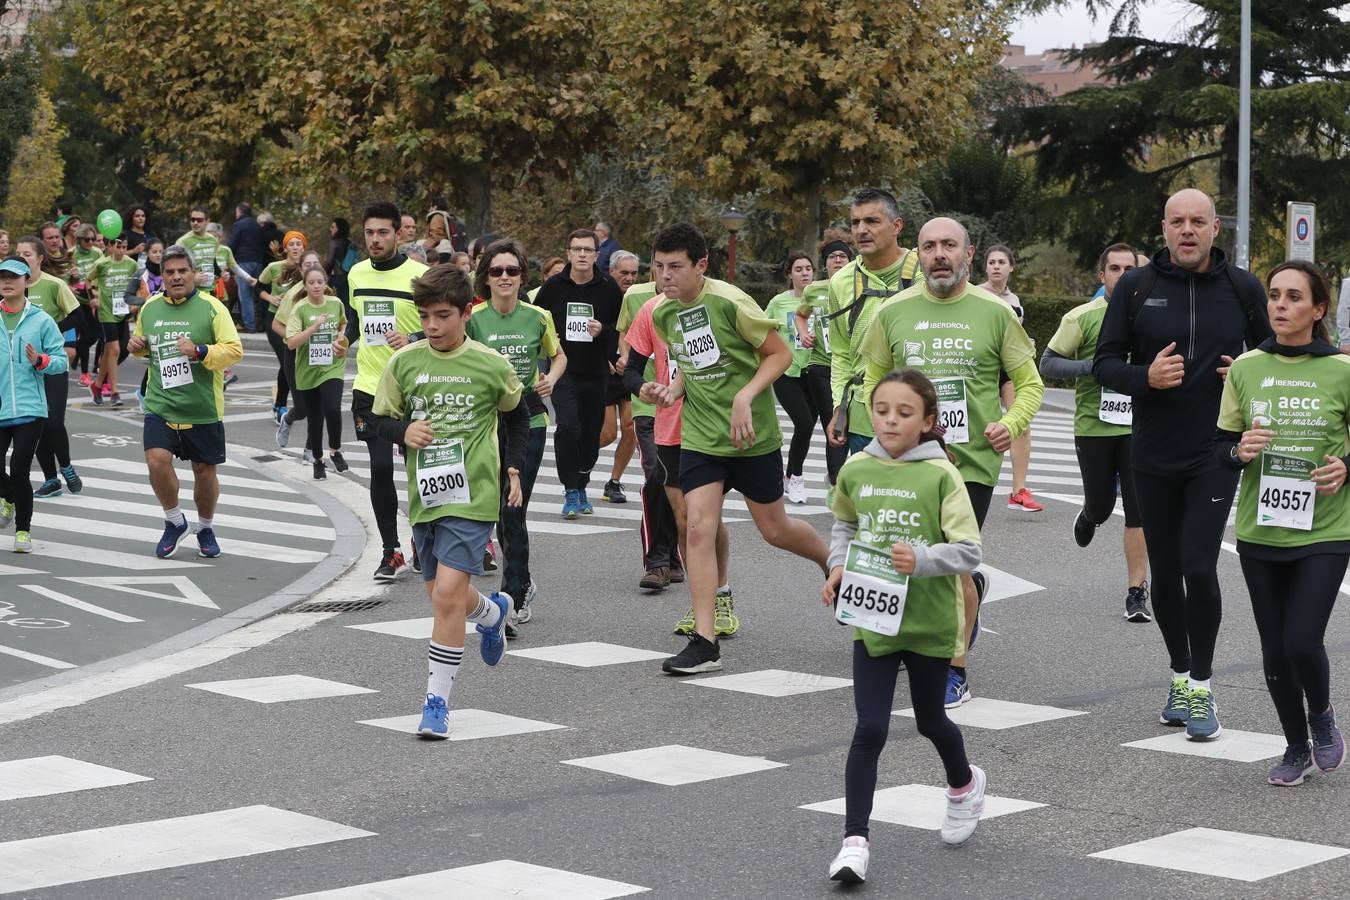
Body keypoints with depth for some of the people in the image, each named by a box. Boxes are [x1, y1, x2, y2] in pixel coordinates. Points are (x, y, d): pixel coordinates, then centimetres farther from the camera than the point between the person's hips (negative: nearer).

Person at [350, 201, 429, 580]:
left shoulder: (420, 275, -9)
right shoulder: (356, 274, 8)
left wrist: (413, 340, -22)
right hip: (369, 388, 3)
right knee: (380, 468, -3)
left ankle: (421, 545, 24)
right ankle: (391, 551, 6)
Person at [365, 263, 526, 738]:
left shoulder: (490, 365, -4)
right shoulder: (404, 363, 0)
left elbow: (517, 414, 15)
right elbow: (379, 418, 8)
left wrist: (513, 466, 11)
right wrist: (403, 431, -12)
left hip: (472, 493, -4)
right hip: (425, 494, 4)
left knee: (448, 593, -15)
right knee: (440, 595, 16)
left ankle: (437, 700, -7)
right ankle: (493, 611, 51)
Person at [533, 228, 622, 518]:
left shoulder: (608, 288, 1)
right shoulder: (554, 286, 0)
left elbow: (624, 328, 6)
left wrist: (603, 330, -13)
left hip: (596, 374, 2)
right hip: (563, 371, -2)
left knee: (591, 433, 8)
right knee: (568, 428, -17)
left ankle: (581, 485, 31)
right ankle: (571, 492, -8)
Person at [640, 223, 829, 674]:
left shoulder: (729, 302, -17)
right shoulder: (662, 314, 2)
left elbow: (780, 354, -11)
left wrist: (744, 398, -22)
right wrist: (672, 389, -2)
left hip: (752, 434, -4)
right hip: (699, 436, 4)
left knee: (774, 529, 9)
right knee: (699, 526, -9)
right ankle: (705, 642, -7)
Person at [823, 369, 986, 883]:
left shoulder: (941, 476, -13)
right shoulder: (855, 470, -2)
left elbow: (969, 551, -14)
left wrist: (921, 560, -29)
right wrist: (838, 566, 1)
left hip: (930, 622, -2)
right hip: (872, 620, 2)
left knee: (929, 721, 19)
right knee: (869, 730, -5)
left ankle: (964, 784, 50)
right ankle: (855, 840, -1)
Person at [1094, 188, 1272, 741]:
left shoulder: (1242, 288, 1)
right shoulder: (1136, 287, 0)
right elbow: (1105, 363, 2)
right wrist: (1145, 377, -18)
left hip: (1216, 455, -2)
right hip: (1153, 457, 2)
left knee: (1199, 566, -12)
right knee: (1165, 573, 10)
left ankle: (1201, 685, 3)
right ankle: (1180, 676, 27)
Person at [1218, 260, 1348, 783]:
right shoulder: (1245, 368, 1)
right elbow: (1221, 449, 7)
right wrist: (1240, 451, -14)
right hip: (1260, 532, 3)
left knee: (1302, 642, -13)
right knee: (1275, 650, 9)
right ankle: (1297, 748, 30)